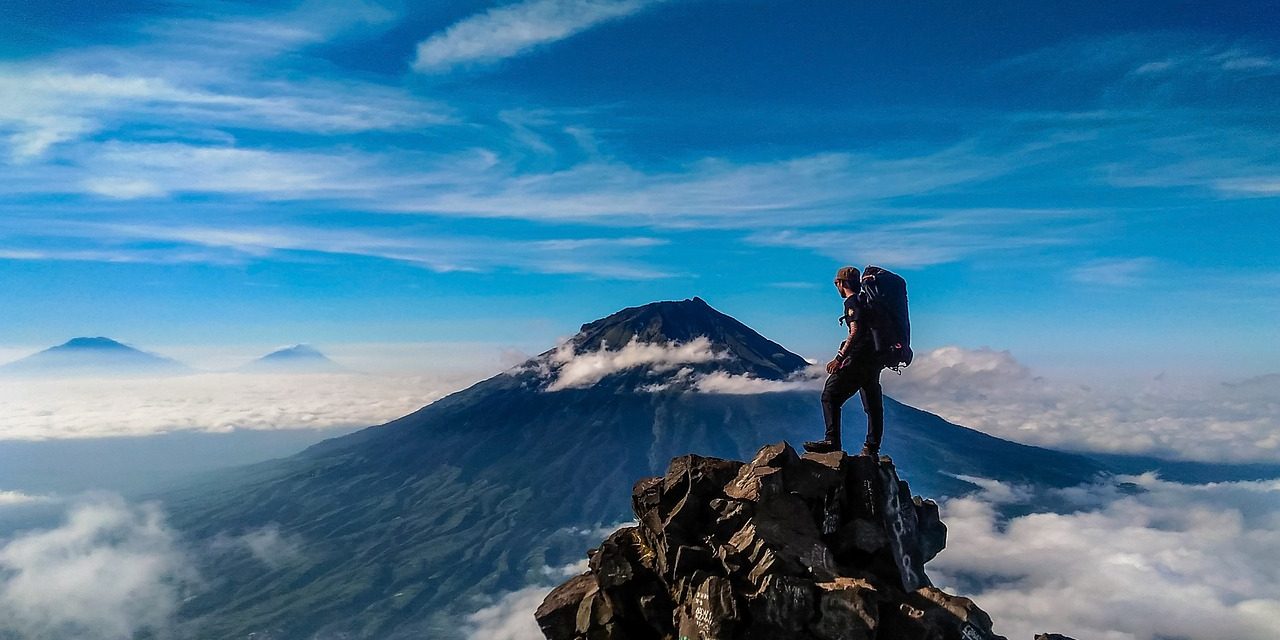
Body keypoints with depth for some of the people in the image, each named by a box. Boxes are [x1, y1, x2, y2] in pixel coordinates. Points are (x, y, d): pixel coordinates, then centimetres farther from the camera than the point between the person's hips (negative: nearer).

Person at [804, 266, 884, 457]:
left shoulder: (852, 301, -7)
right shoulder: (866, 301, 20)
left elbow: (856, 331, -19)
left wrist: (839, 357, -22)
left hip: (859, 359, -9)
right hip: (875, 360, 9)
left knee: (830, 395, -7)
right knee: (873, 404, 9)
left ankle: (832, 441, -13)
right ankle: (872, 448, 11)